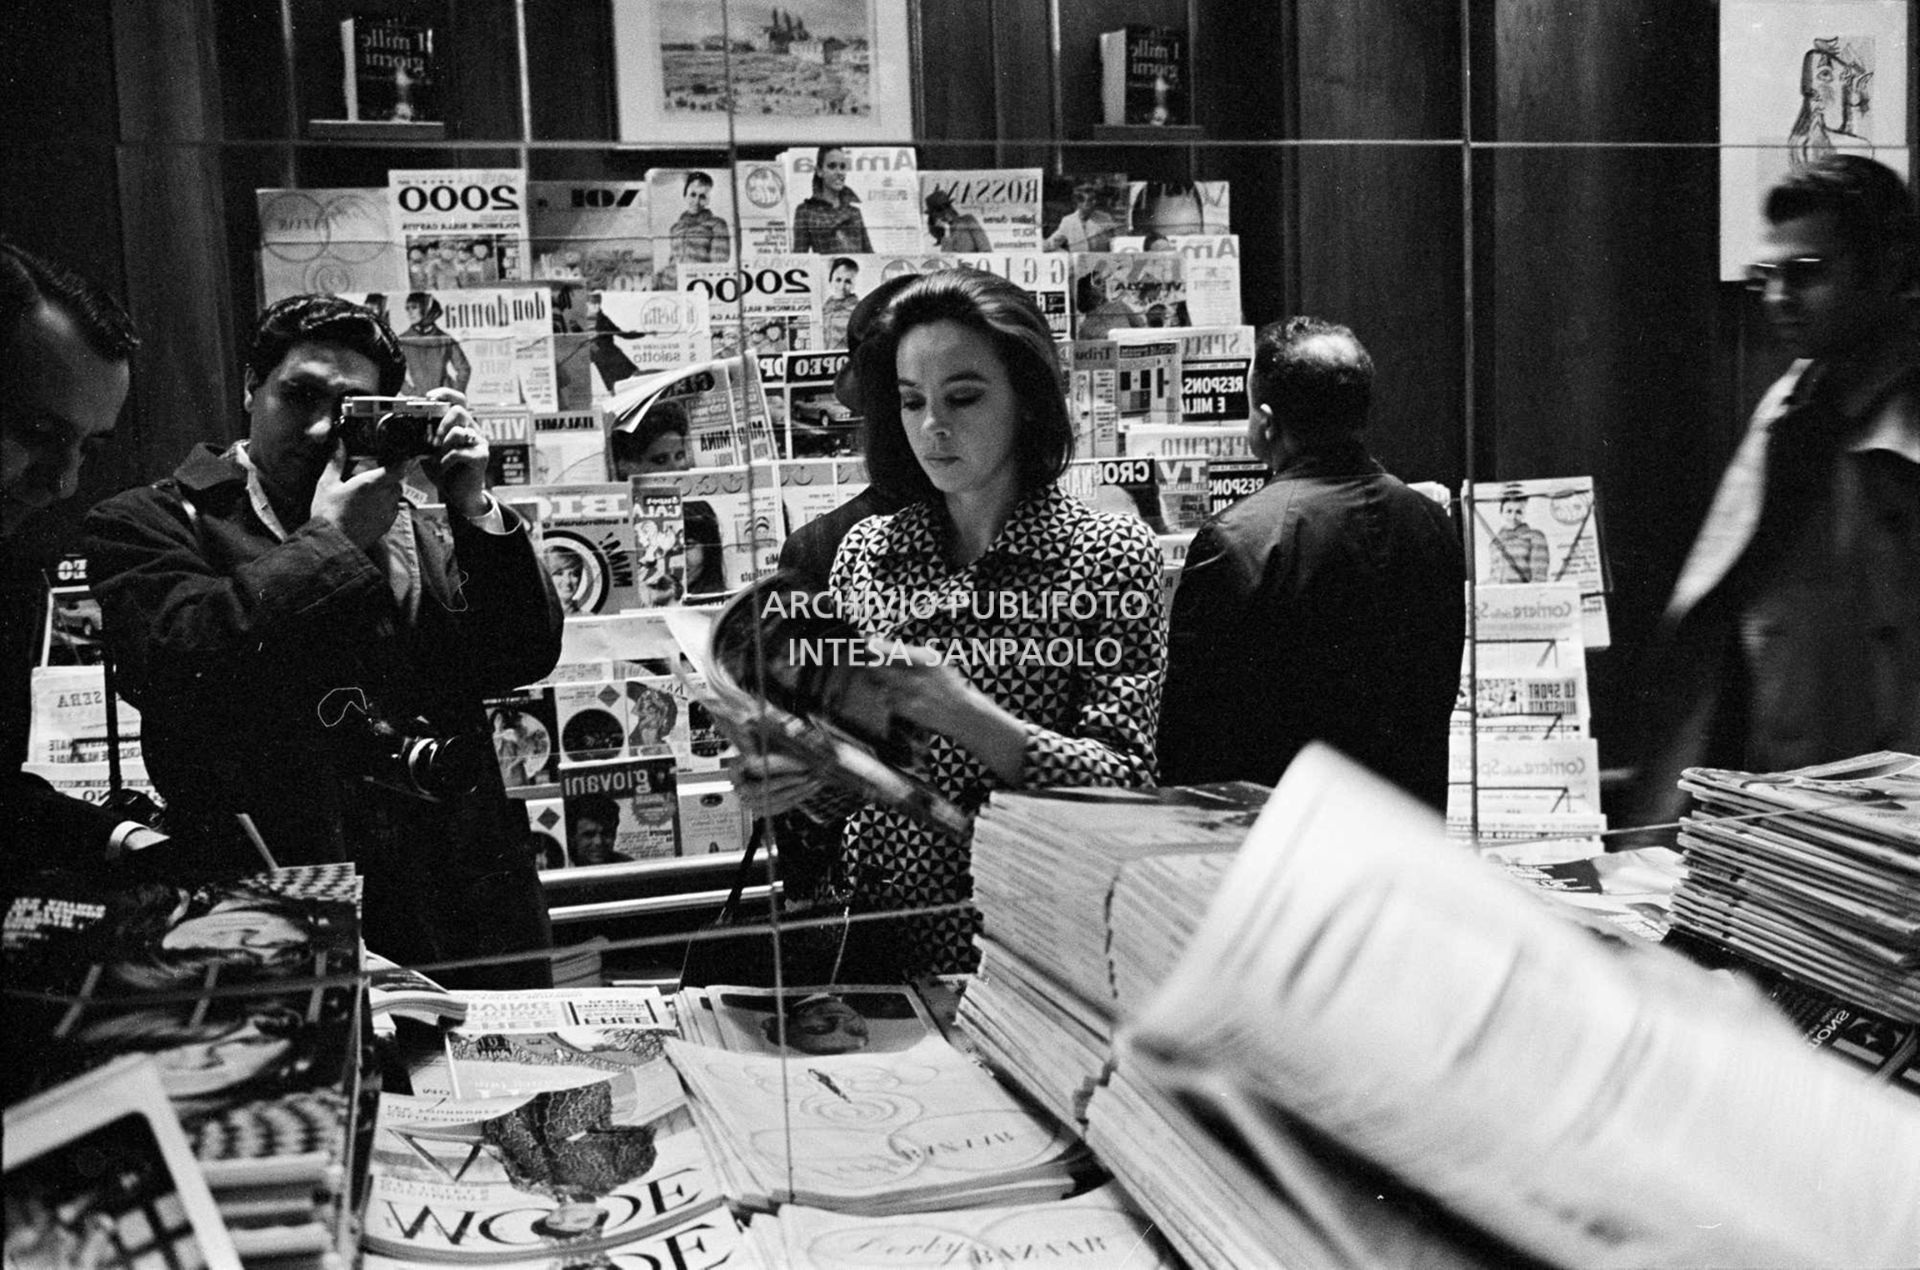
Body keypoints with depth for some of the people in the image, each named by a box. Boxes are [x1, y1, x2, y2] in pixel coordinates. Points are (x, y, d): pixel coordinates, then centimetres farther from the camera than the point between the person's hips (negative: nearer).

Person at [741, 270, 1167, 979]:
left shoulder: (1110, 554, -1)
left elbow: (1123, 781, -8)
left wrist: (966, 715, -20)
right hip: (877, 936, 3)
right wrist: (792, 778, -6)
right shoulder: (865, 551, 9)